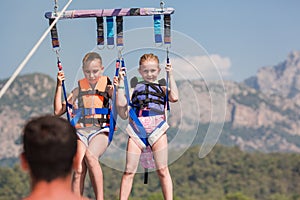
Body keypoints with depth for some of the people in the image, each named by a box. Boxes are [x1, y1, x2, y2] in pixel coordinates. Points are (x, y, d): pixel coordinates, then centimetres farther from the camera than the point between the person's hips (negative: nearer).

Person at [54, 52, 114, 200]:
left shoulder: (107, 87, 11)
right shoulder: (79, 90, 17)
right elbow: (58, 111, 14)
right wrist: (59, 86, 10)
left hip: (100, 131, -2)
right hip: (80, 131, 2)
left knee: (90, 156, -35)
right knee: (79, 168, -24)